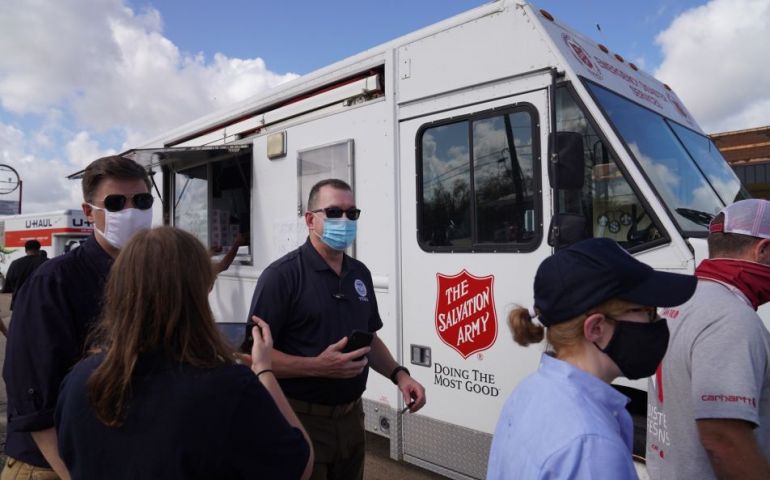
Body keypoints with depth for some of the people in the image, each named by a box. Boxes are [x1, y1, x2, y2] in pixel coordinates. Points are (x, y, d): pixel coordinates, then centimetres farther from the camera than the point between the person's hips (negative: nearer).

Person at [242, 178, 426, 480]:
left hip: (351, 417, 7)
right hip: (302, 421, -6)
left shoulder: (360, 274, 7)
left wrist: (398, 375, 2)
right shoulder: (283, 275, -15)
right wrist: (318, 367, -28)